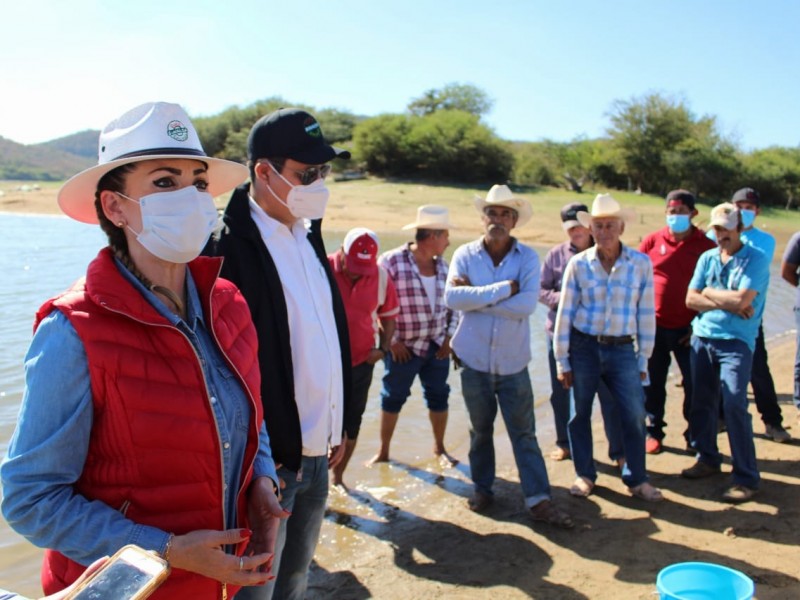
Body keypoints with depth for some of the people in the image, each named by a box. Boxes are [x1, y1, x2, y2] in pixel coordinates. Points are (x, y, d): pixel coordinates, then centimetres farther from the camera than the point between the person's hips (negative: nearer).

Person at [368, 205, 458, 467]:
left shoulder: (442, 265, 5)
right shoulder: (391, 262, -14)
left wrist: (449, 336, 5)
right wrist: (391, 341, -12)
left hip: (437, 346, 5)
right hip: (403, 347, -5)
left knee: (438, 396, 13)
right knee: (393, 398, 9)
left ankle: (439, 448, 32)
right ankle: (383, 451, 25)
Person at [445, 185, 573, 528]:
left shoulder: (527, 257, -5)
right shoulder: (465, 255, -4)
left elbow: (526, 305, -20)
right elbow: (452, 298, -20)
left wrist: (475, 297, -17)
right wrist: (504, 288, -22)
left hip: (513, 364, -1)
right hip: (474, 361, 1)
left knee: (524, 433, 5)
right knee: (480, 430, 16)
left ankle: (538, 500, 13)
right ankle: (482, 489, 32)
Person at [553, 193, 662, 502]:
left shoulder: (641, 263, -3)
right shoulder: (578, 264, -4)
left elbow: (646, 314, 3)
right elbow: (565, 313, -1)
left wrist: (643, 360, 4)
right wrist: (562, 361, -1)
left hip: (622, 349, 0)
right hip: (583, 346, 0)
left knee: (634, 415, 0)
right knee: (580, 413, 9)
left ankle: (637, 479, 19)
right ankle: (584, 475, 26)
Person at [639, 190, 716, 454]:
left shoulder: (706, 246, -1)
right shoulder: (652, 241, 2)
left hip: (688, 329, -1)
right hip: (655, 326, 1)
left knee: (694, 384, 4)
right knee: (653, 383, 10)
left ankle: (695, 436, 20)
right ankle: (653, 431, 25)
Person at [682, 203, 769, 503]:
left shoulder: (756, 259, -5)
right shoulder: (707, 258, 11)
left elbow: (741, 300, -18)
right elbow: (691, 299, 3)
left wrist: (709, 293, -3)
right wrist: (728, 304, -9)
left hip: (736, 341, -5)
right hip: (702, 338, 6)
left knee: (734, 404, -13)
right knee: (702, 401, 11)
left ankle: (746, 477, -3)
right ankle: (708, 458, 29)